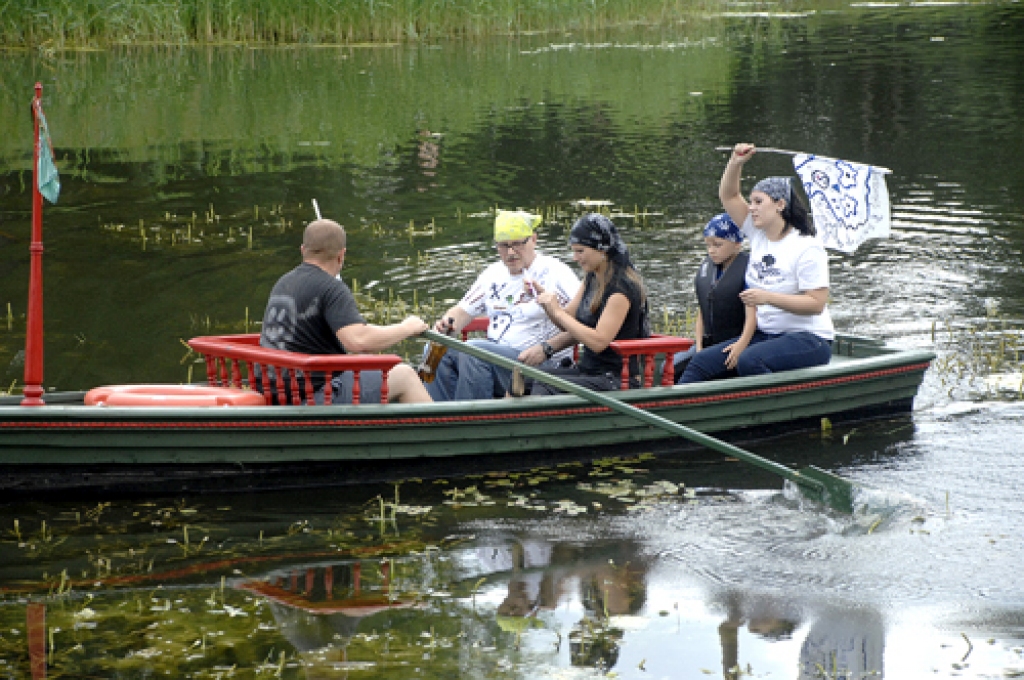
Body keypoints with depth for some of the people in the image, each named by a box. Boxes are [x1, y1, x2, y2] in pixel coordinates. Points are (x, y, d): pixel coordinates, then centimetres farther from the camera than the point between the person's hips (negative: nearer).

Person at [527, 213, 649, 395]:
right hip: (586, 369, 9)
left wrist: (557, 311, -21)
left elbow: (599, 341, -24)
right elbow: (567, 323, 16)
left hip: (615, 379, -9)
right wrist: (542, 295, -1)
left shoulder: (622, 287, -17)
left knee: (543, 387, -26)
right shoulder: (592, 279, 13)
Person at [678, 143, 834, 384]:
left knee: (749, 361, -35)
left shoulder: (807, 247, -13)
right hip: (765, 334, 8)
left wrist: (768, 297, -25)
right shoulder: (758, 235, 9)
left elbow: (817, 303, -19)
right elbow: (729, 196, 17)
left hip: (807, 339, -8)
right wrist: (736, 162, 0)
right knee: (702, 362, -6)